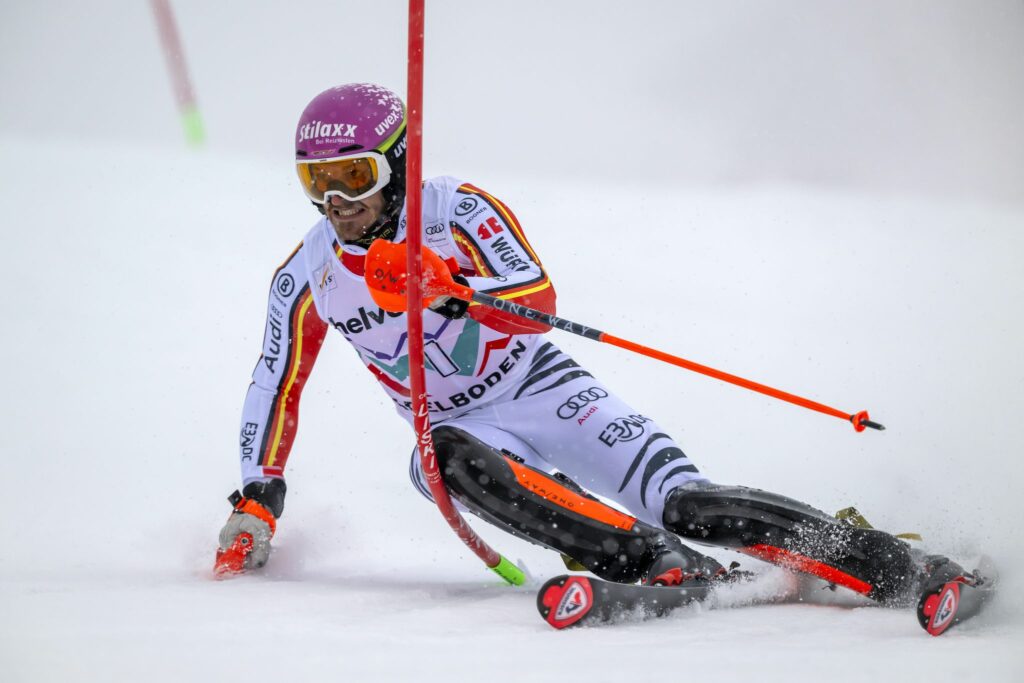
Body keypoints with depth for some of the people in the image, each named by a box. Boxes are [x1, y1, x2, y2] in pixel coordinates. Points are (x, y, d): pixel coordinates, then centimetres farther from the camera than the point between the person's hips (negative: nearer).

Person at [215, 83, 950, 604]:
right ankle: (664, 567, -43)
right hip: (461, 425, 3)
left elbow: (538, 299, -27)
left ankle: (860, 553, -14)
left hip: (544, 392, -3)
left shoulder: (455, 210, -14)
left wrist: (449, 289, -44)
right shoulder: (306, 278, -1)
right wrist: (255, 501, 5)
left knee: (684, 503, -23)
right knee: (443, 459, -36)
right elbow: (276, 389, 10)